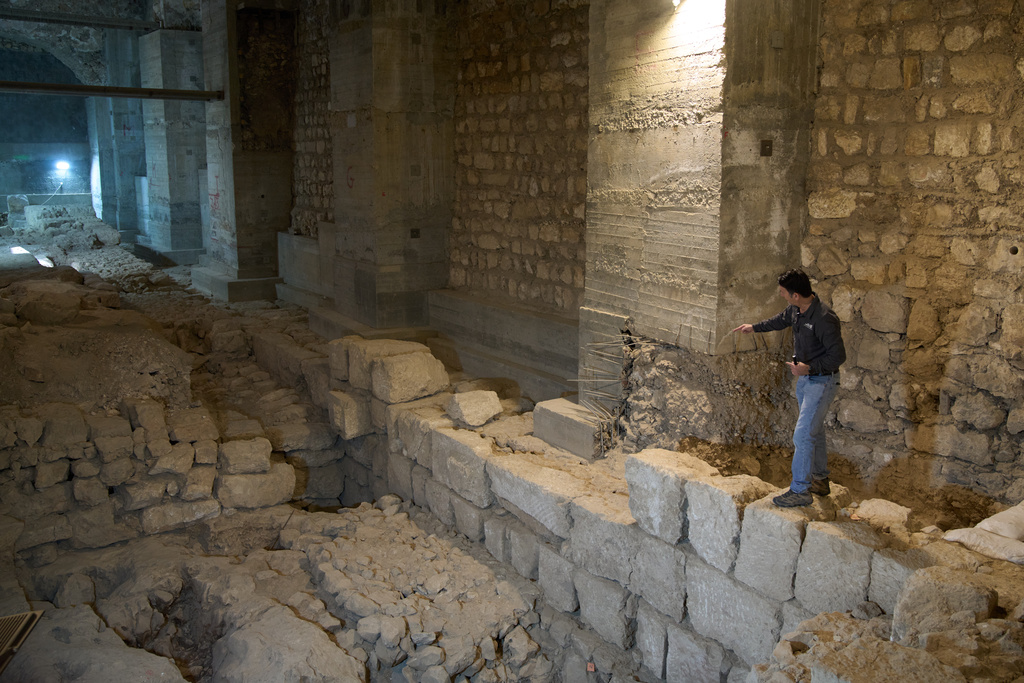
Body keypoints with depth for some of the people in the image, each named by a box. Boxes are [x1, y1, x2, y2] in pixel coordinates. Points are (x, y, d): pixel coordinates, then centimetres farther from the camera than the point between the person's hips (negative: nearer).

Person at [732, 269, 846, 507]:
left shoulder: (824, 319, -30)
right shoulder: (795, 309, -2)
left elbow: (838, 355, -25)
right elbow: (782, 320, 22)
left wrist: (810, 367, -32)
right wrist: (754, 327, 30)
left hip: (822, 382, -10)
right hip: (805, 378, 10)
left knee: (803, 435, -9)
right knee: (814, 430, 21)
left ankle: (800, 491, 2)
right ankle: (820, 480, 37)